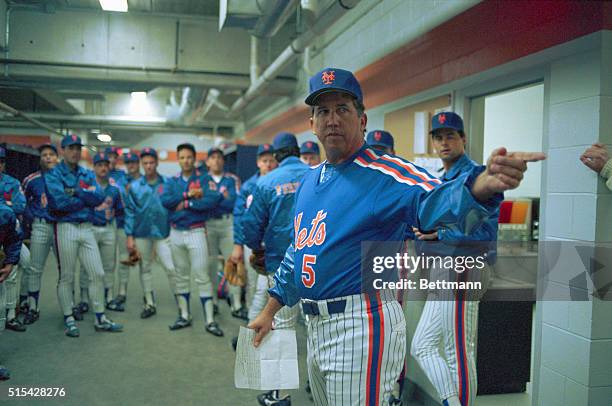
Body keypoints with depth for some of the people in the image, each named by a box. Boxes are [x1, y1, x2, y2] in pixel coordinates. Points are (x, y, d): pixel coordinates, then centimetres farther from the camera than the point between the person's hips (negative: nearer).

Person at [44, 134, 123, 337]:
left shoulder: (88, 175, 12)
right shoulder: (53, 174, -3)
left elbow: (99, 198, -2)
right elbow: (59, 202, -17)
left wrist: (77, 192, -13)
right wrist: (87, 199, -8)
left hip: (87, 228, 5)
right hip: (66, 228, -5)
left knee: (97, 274, 5)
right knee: (66, 277, 4)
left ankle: (100, 318, 14)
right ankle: (69, 320, 14)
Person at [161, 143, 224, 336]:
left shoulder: (204, 178, -2)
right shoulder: (172, 181, 10)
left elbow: (212, 199, -19)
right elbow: (164, 200, -8)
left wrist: (186, 204, -16)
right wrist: (188, 194, -15)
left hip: (196, 232, -4)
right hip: (176, 233, 5)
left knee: (202, 276, -5)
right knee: (181, 276, 12)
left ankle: (210, 320, 0)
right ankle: (184, 316, 24)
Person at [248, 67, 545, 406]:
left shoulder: (383, 174, -14)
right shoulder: (309, 181, 12)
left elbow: (432, 200, -34)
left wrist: (486, 184, -55)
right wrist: (269, 312, 22)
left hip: (361, 327, -8)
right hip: (315, 325, 8)